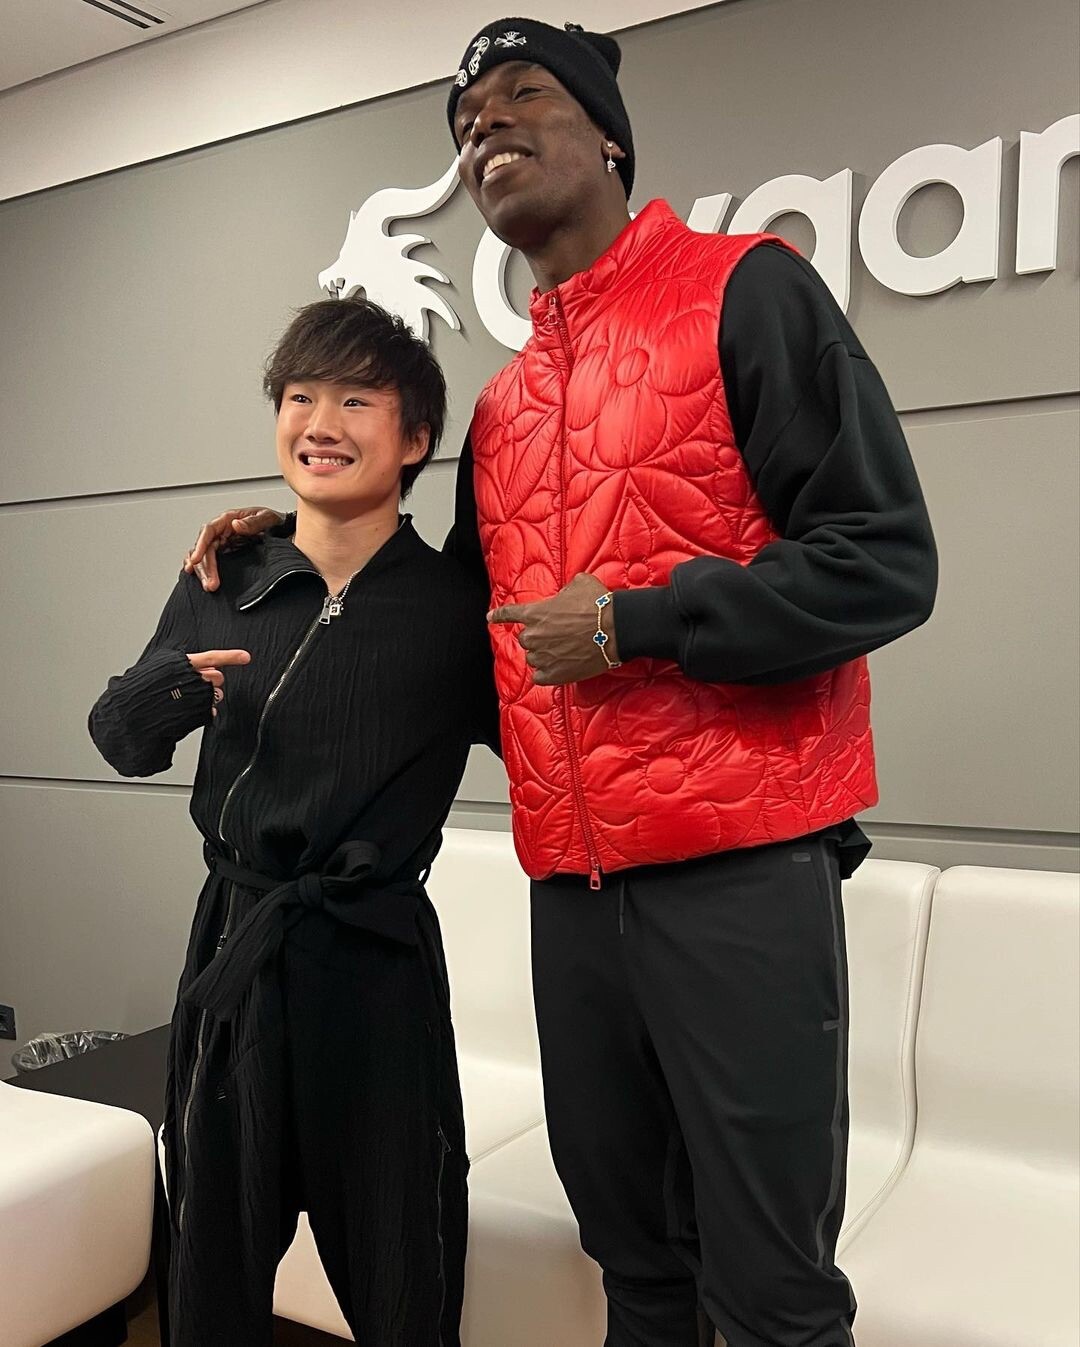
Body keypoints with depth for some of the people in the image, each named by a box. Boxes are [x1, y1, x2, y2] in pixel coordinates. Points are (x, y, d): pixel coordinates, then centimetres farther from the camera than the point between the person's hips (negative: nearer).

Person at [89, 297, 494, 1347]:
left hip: (377, 960, -2)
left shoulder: (457, 607, -8)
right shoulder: (223, 589, 1)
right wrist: (170, 688, -13)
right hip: (236, 941, 3)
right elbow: (121, 744, 7)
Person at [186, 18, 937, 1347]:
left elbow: (883, 560, -11)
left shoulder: (747, 290, -3)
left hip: (740, 866, -6)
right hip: (570, 881, 6)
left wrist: (635, 622, -14)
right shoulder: (501, 403, 15)